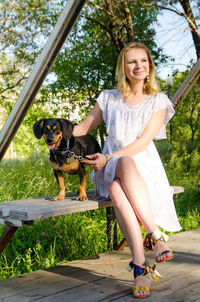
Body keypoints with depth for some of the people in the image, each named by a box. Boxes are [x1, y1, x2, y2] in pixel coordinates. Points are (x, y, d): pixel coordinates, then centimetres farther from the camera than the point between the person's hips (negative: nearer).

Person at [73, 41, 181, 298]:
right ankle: (155, 235, -39)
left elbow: (143, 141, -5)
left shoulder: (158, 101, 6)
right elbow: (84, 127, 19)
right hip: (110, 169, 1)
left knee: (117, 189, -39)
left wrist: (108, 158, -17)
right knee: (125, 163, -39)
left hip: (145, 167, -1)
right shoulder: (109, 98, 12)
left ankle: (139, 266, -36)